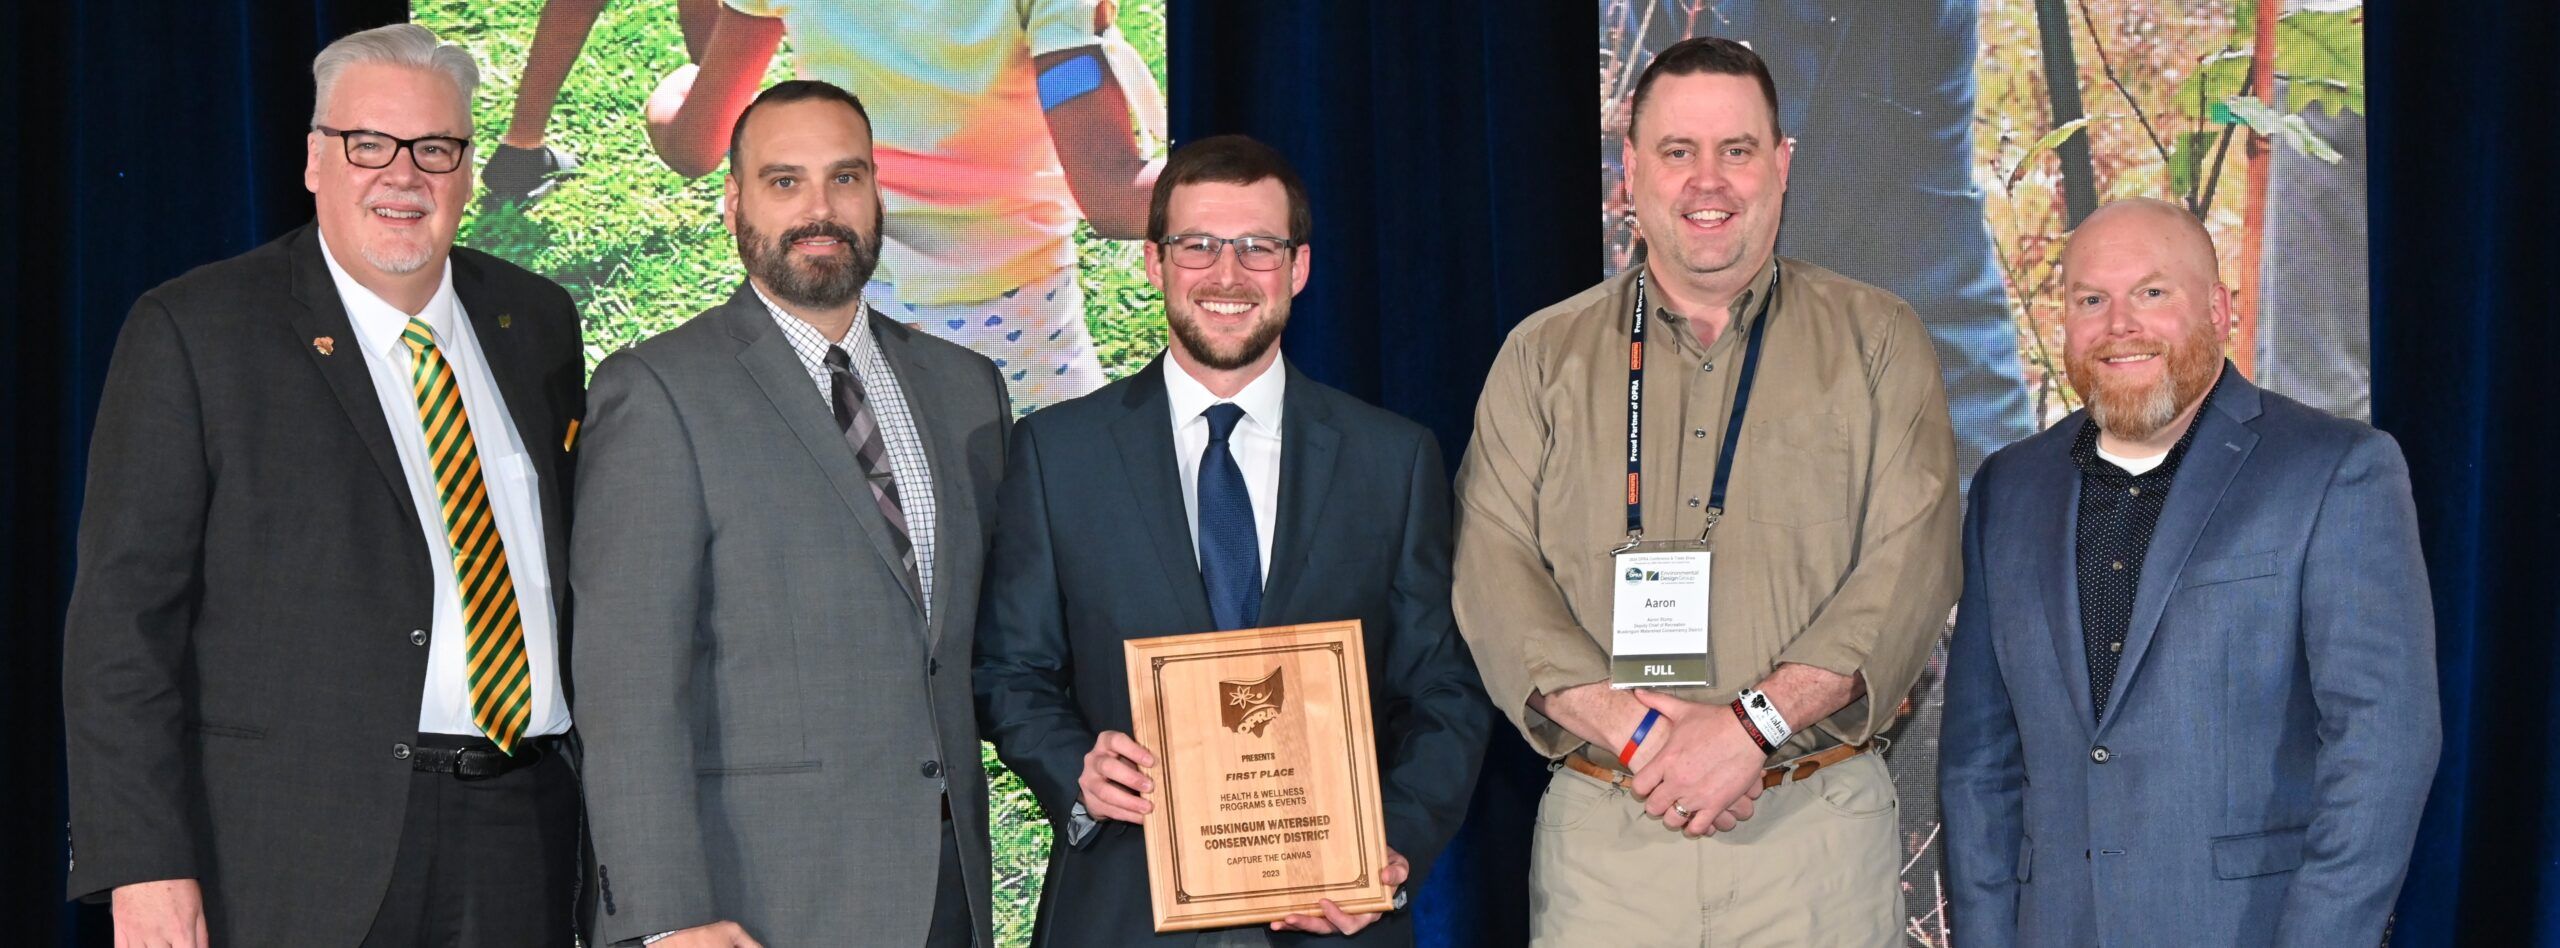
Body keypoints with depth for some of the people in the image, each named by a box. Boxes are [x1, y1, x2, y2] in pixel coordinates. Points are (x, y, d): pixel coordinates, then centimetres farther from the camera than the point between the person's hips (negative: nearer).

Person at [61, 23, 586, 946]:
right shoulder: (192, 332, -2)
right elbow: (123, 609, -6)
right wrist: (142, 864, -14)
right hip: (294, 855, -4)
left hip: (521, 836, 4)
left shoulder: (537, 324, 12)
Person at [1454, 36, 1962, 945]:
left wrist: (1754, 724, -16)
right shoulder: (1542, 356, 9)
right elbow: (1496, 573, -1)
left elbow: (1910, 566, -5)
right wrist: (1633, 728, -15)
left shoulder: (1876, 341, 6)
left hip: (1820, 827, 0)